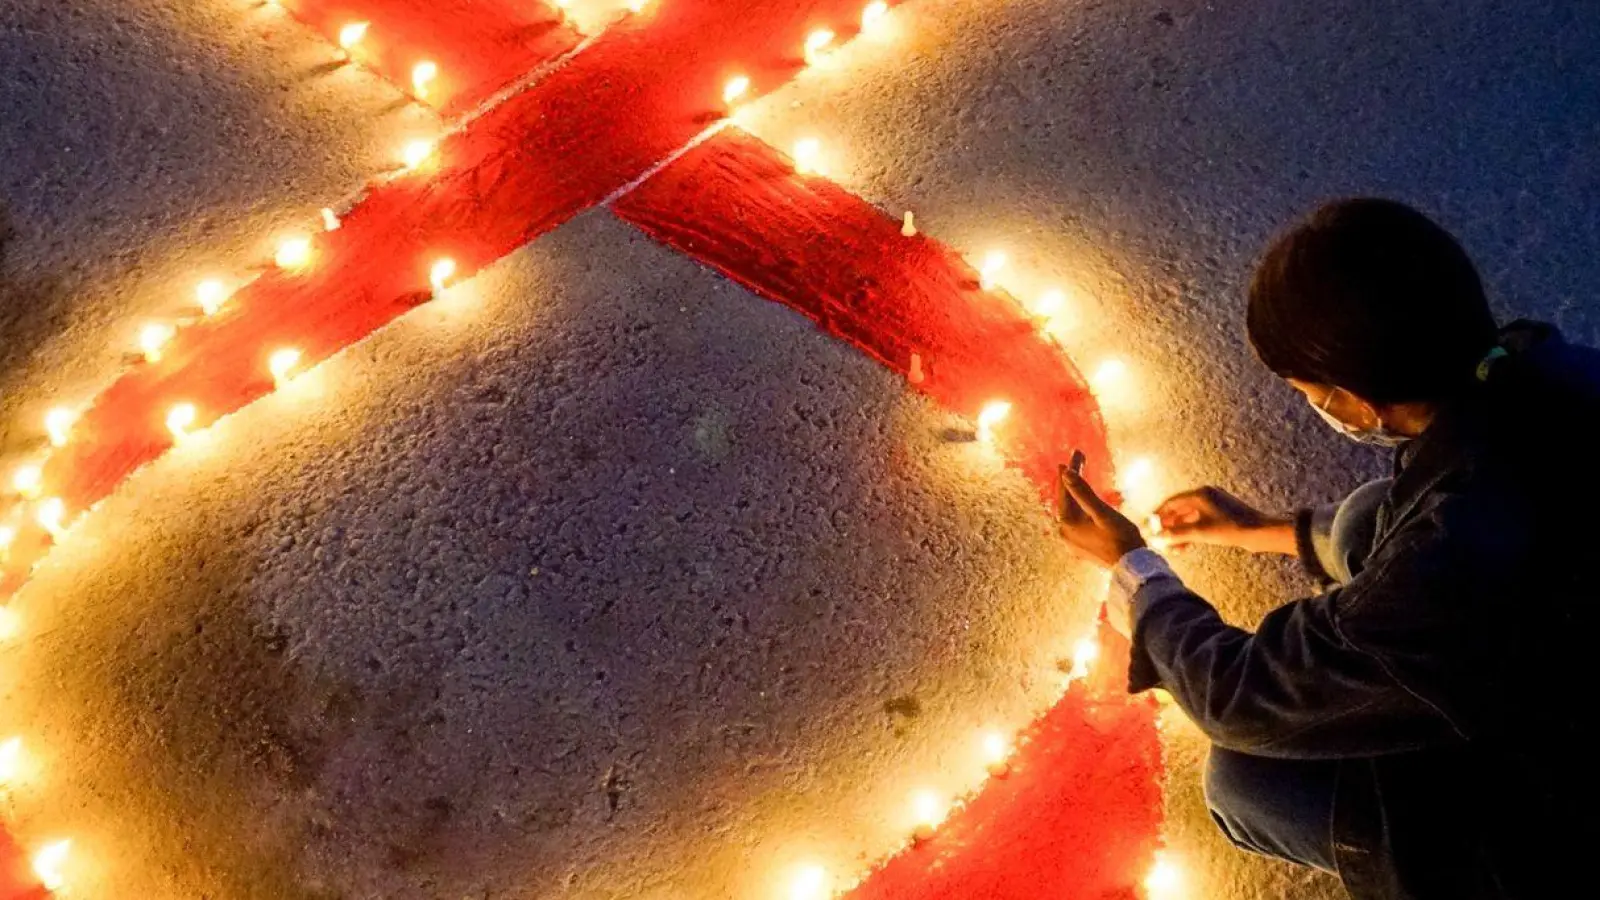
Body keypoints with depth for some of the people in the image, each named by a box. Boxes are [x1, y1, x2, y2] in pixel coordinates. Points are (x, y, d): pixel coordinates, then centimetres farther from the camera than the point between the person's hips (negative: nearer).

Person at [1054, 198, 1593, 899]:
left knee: (1247, 780, -7)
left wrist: (1129, 565, -4)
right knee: (1368, 524, 6)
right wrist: (1269, 531, 15)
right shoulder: (1550, 371, -16)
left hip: (1564, 840, -7)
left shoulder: (1457, 572, -39)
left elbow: (1247, 701, -21)